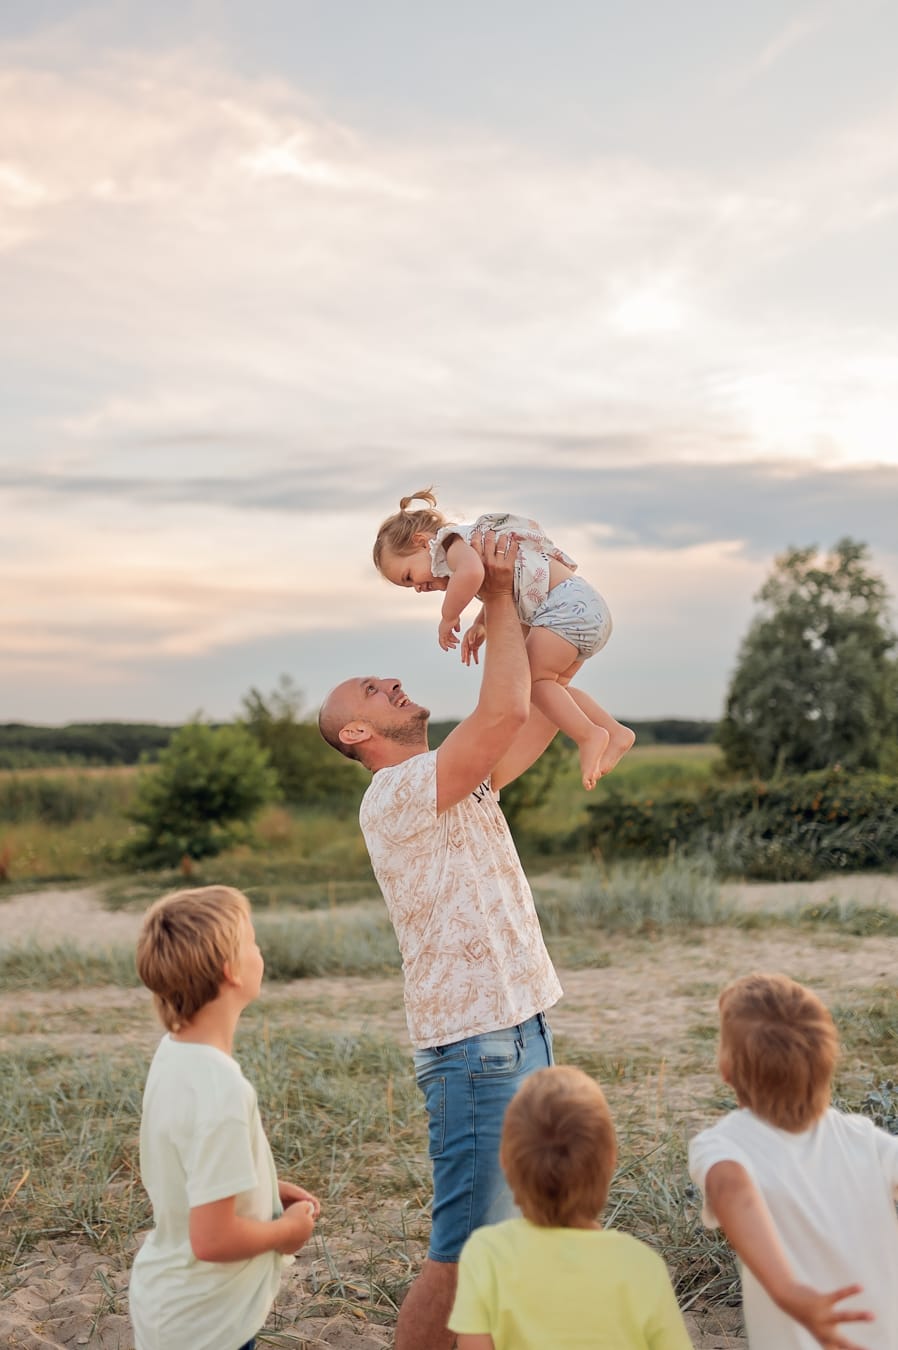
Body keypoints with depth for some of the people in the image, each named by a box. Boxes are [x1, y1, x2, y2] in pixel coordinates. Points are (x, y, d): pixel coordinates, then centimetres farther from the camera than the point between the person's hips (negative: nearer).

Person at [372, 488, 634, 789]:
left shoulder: (455, 544, -9)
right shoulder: (476, 543, 22)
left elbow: (471, 573, -32)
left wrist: (448, 617, -19)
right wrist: (480, 625, 16)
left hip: (568, 603, -11)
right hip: (589, 606, 11)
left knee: (531, 678, -8)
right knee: (551, 685, 17)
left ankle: (589, 736, -12)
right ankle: (616, 732, 14)